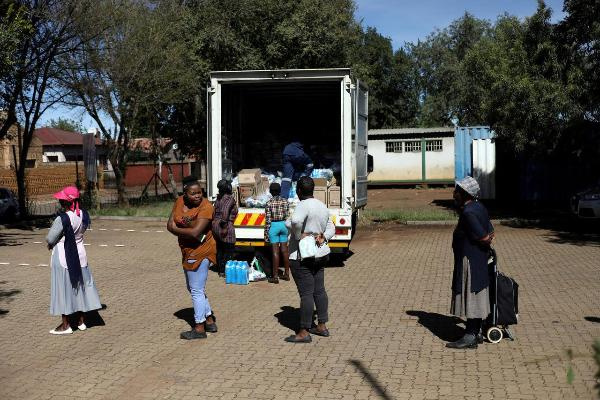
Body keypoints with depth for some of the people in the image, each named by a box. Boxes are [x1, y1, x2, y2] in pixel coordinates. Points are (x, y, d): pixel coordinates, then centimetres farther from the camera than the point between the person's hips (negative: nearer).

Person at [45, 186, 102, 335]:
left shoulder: (62, 219, -24)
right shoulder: (84, 215, -4)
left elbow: (49, 239, -16)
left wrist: (52, 244, 7)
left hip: (62, 257, -6)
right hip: (80, 255, 6)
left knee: (63, 288, 5)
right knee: (81, 286, 15)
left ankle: (65, 325, 12)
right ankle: (82, 321, 24)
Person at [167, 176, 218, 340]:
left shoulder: (205, 207, -20)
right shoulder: (179, 202, 1)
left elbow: (195, 232, -28)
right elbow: (170, 224, -2)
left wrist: (176, 229, -13)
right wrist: (187, 232, -18)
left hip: (200, 252, -9)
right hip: (188, 252, 9)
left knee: (197, 290, -1)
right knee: (193, 288, 20)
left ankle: (199, 328, 11)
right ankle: (210, 321, 32)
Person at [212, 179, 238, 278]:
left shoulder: (218, 198, 12)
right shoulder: (230, 198, -12)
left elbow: (214, 212, 11)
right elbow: (225, 211, -25)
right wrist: (225, 226, -23)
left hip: (215, 225, 8)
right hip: (227, 228, -8)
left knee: (220, 249, 16)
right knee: (229, 250, 2)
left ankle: (221, 270, 22)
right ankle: (224, 271, 4)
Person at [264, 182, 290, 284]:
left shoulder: (269, 203, -10)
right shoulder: (285, 202, 1)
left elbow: (268, 220, -10)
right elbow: (288, 217, 3)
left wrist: (266, 233, -4)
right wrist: (288, 228, 14)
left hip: (274, 226, -4)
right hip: (283, 225, 4)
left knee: (275, 251, -2)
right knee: (284, 250, 12)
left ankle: (275, 276, 1)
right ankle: (286, 274, 21)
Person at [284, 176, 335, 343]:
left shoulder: (304, 205, -17)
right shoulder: (322, 206, 10)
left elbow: (295, 220, -38)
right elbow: (331, 228, 17)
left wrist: (299, 235, -21)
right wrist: (322, 237, -1)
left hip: (302, 257, -9)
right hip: (321, 254, 9)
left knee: (306, 294, -4)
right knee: (319, 290, 15)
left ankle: (304, 332, 4)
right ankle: (322, 326, 24)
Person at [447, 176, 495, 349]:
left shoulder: (469, 213, -21)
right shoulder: (478, 208, 10)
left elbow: (484, 237, -21)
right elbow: (490, 232, 10)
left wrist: (486, 240, -2)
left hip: (470, 260, -10)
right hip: (479, 259, 10)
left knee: (470, 295, -3)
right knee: (475, 296, 17)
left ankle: (470, 337, 3)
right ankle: (476, 331, 27)